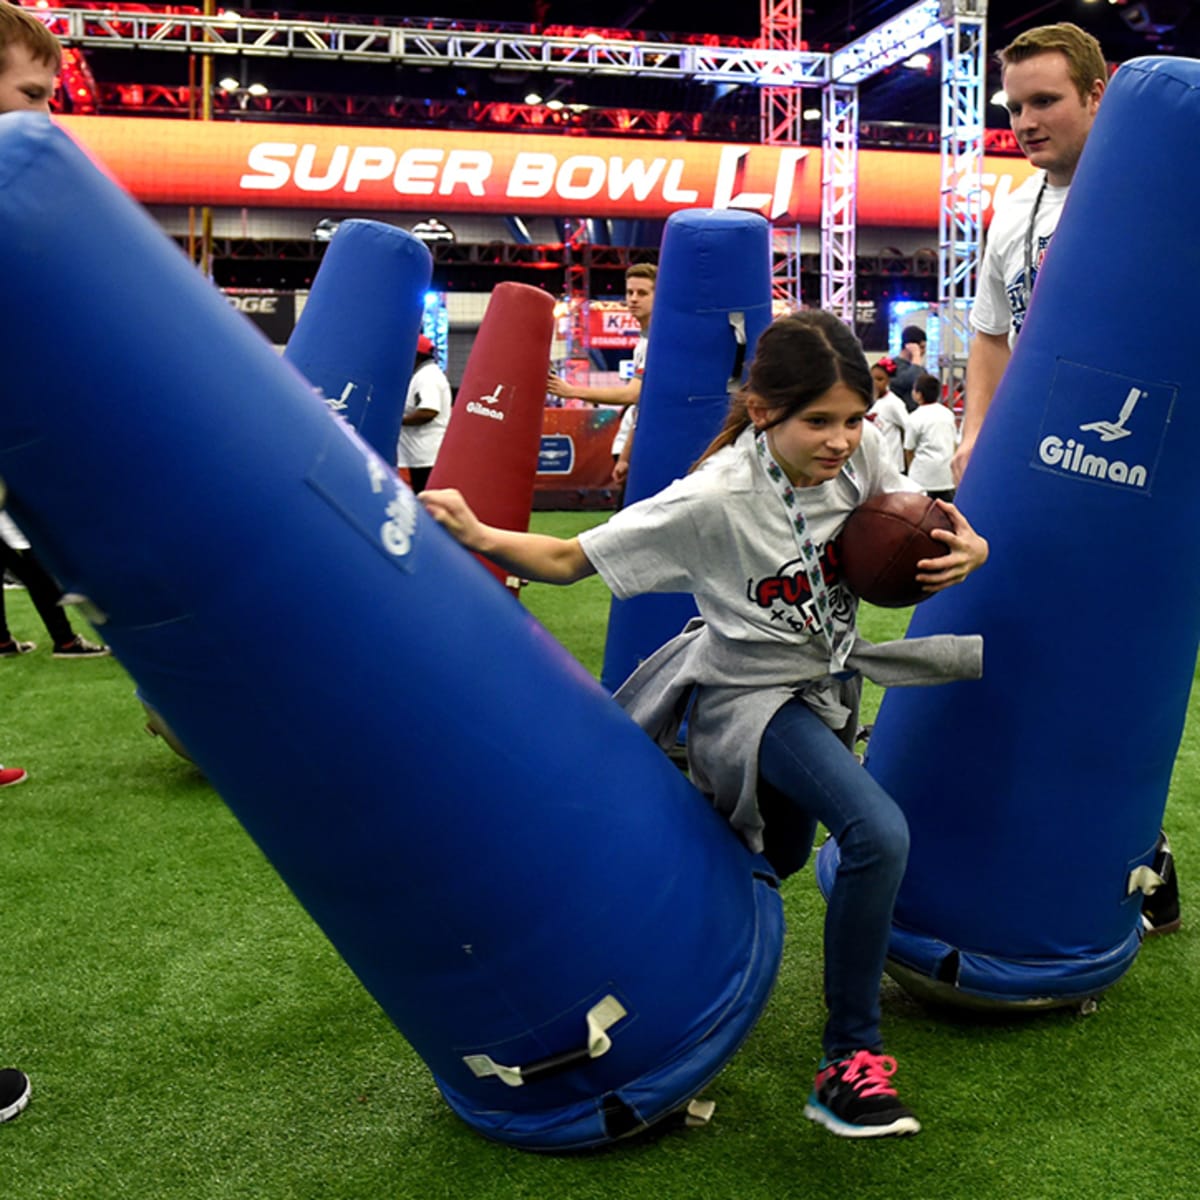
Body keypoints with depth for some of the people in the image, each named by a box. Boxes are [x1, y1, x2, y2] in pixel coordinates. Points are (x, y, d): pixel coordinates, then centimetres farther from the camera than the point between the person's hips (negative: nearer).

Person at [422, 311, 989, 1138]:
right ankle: (850, 1061, -10)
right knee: (880, 835, -27)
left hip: (826, 683, 7)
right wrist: (480, 536, -40)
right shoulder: (714, 501, -30)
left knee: (776, 858, 24)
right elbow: (573, 559, -24)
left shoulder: (861, 452, -15)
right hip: (749, 694, -7)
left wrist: (965, 549, -18)